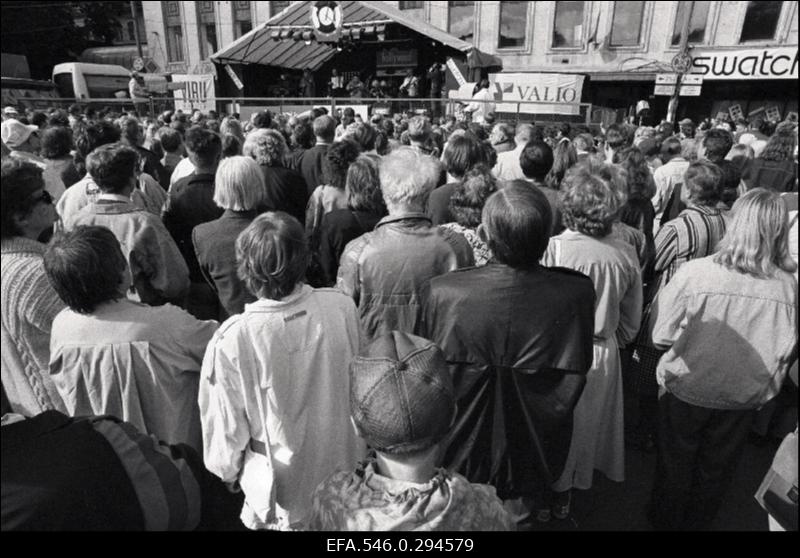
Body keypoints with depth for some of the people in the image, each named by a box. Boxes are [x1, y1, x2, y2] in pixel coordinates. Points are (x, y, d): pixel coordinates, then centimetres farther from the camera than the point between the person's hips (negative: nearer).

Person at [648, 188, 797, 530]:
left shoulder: (694, 273, -28)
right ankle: (697, 522, 47)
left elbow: (661, 336, -18)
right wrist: (764, 390, 13)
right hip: (743, 399, 2)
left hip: (686, 390, -2)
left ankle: (666, 520, 44)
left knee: (675, 463, 22)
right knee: (716, 469, 25)